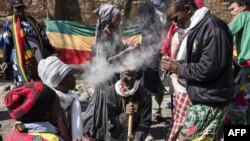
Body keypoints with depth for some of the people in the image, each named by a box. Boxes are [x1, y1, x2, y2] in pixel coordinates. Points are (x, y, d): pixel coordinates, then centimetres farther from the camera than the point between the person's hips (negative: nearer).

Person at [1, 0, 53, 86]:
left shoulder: (31, 20, 15)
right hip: (20, 57, -4)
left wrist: (51, 51, 14)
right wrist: (6, 60, -4)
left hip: (37, 54, 5)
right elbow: (7, 43, 0)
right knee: (23, 83, -5)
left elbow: (42, 36, 16)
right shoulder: (10, 22, 3)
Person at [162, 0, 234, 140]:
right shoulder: (199, 27, 12)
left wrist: (178, 68, -12)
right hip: (203, 98, 9)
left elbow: (208, 69, -24)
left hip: (209, 102, -9)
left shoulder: (213, 27, -18)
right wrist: (179, 66, 2)